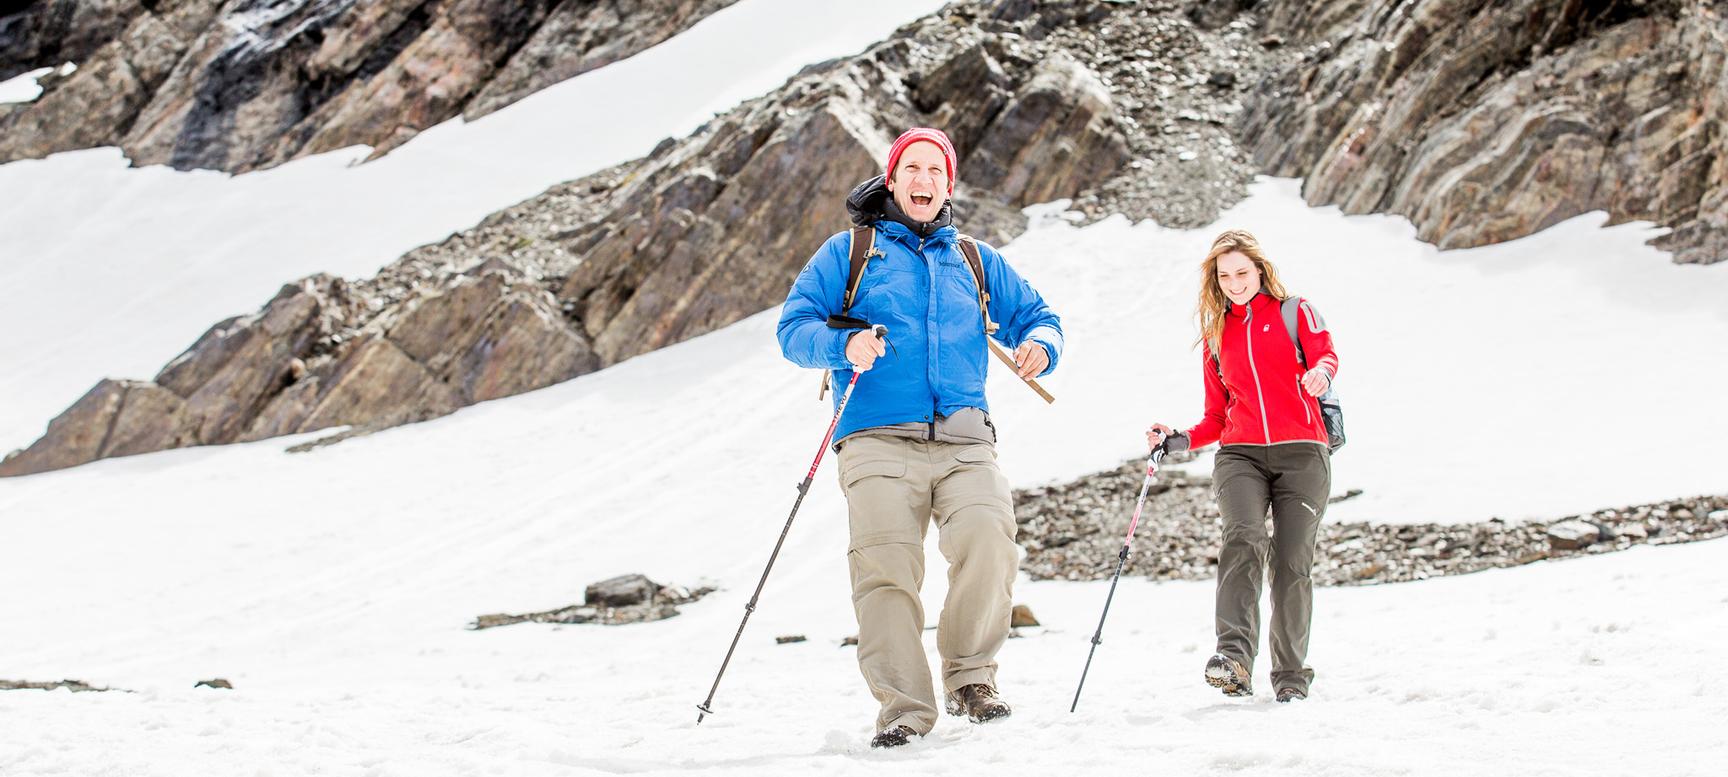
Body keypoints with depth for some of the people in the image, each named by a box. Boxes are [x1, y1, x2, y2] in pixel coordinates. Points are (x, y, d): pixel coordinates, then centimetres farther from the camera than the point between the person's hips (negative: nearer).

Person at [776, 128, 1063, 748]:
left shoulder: (976, 260, 25)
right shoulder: (848, 251, 15)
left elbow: (1036, 317, 23)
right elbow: (794, 328, 8)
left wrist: (1039, 344, -2)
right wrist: (843, 346, -14)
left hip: (964, 444, 2)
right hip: (879, 442, -1)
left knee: (988, 539, -24)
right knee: (885, 566, -18)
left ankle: (971, 678, -6)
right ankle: (904, 707, -8)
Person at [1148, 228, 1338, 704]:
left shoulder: (1295, 312, 13)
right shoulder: (1217, 336, 22)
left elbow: (1326, 353, -7)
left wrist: (1321, 371, -31)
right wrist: (1177, 441, 4)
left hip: (1302, 453, -2)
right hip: (1240, 454, 2)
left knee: (1292, 562, -6)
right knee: (1243, 537, -24)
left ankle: (1291, 675, 7)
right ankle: (1234, 656, -36)